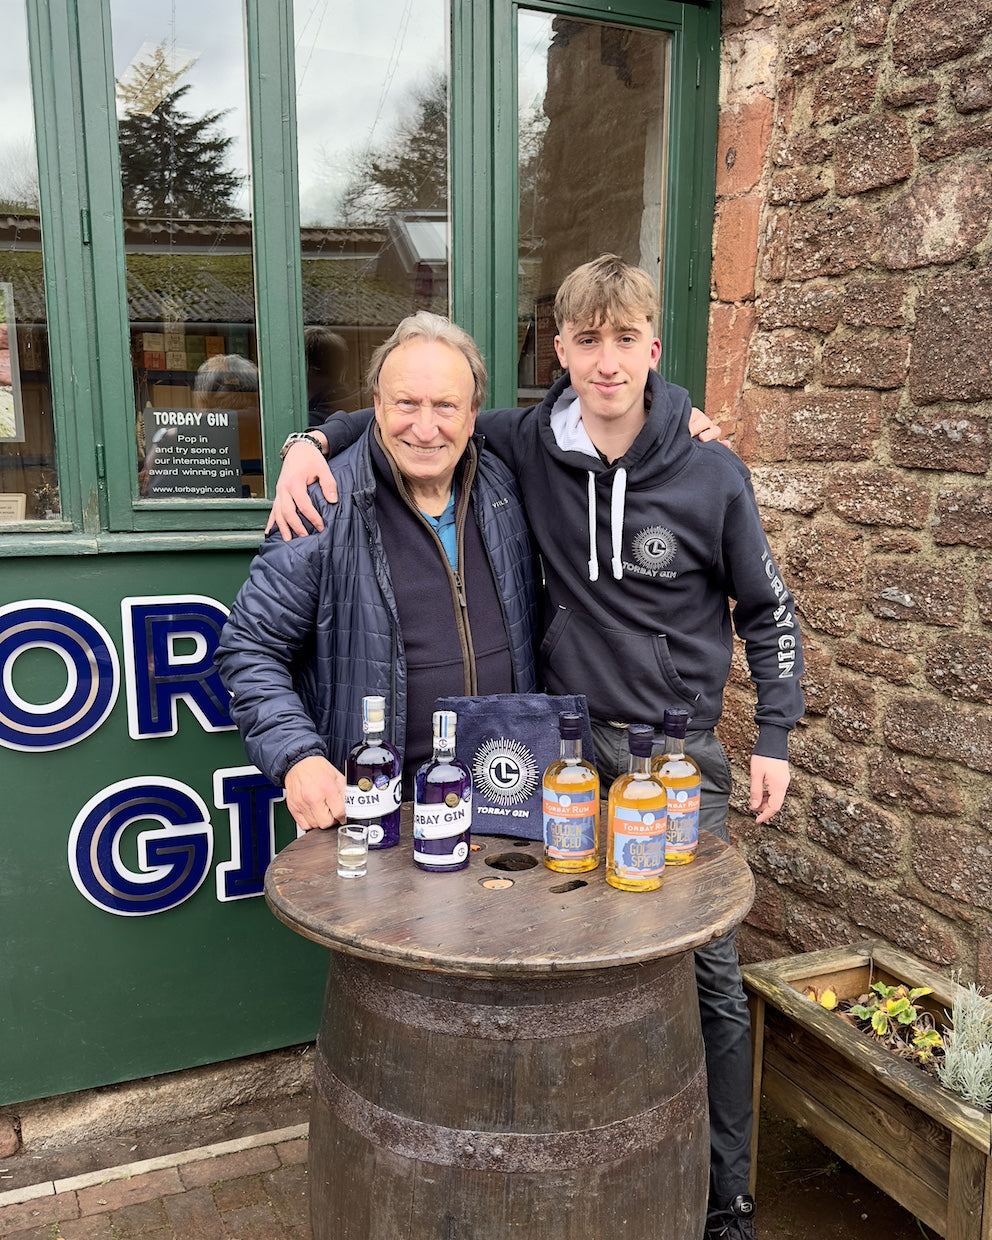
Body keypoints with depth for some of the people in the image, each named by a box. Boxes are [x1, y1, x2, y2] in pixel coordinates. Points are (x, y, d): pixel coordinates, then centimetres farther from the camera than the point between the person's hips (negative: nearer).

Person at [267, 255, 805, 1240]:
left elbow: (765, 612, 4)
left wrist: (774, 738, 2)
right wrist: (318, 440, -6)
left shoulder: (711, 474, -7)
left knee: (711, 979, 8)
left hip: (683, 757, -1)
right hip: (569, 750, 1)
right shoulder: (529, 445, -4)